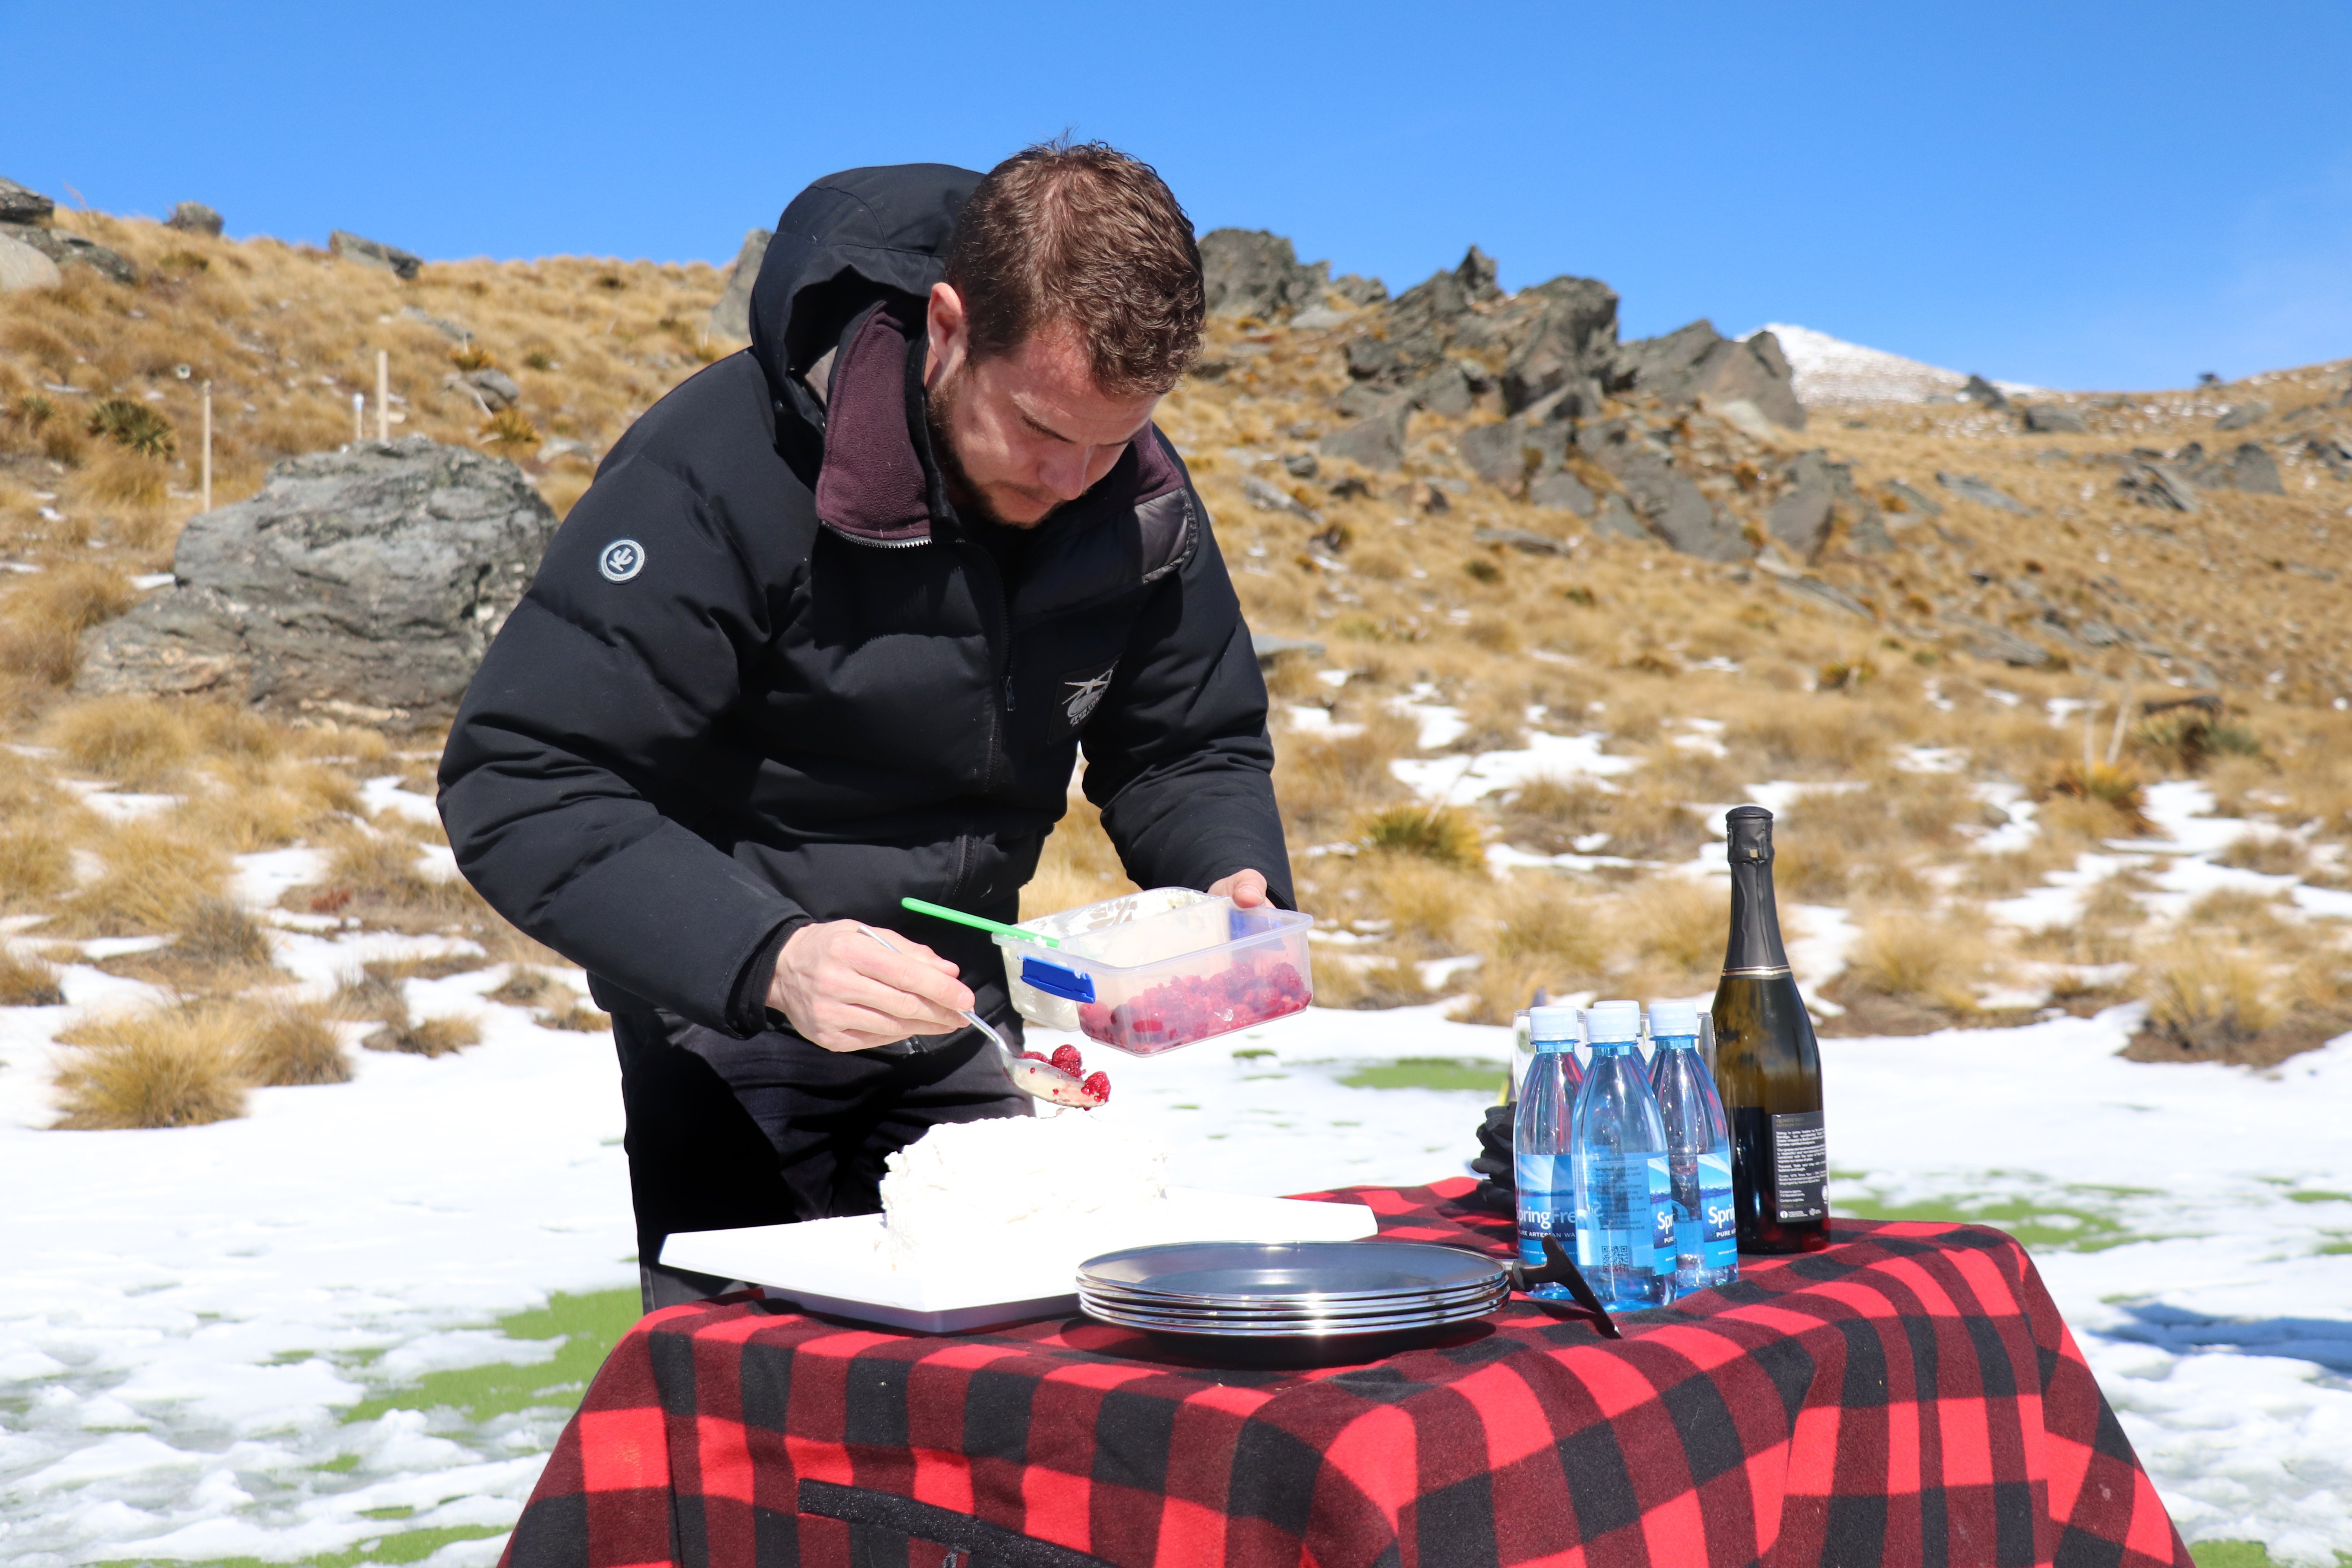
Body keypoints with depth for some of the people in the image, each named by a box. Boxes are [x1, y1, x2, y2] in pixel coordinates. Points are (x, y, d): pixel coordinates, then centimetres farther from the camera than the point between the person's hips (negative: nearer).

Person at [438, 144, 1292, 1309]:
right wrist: (767, 959, -42)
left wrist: (1238, 884, -20)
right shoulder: (723, 472, -26)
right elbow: (518, 787, -28)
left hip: (951, 1000, 5)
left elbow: (1190, 746, 3)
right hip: (730, 993, -4)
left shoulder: (1138, 498, -10)